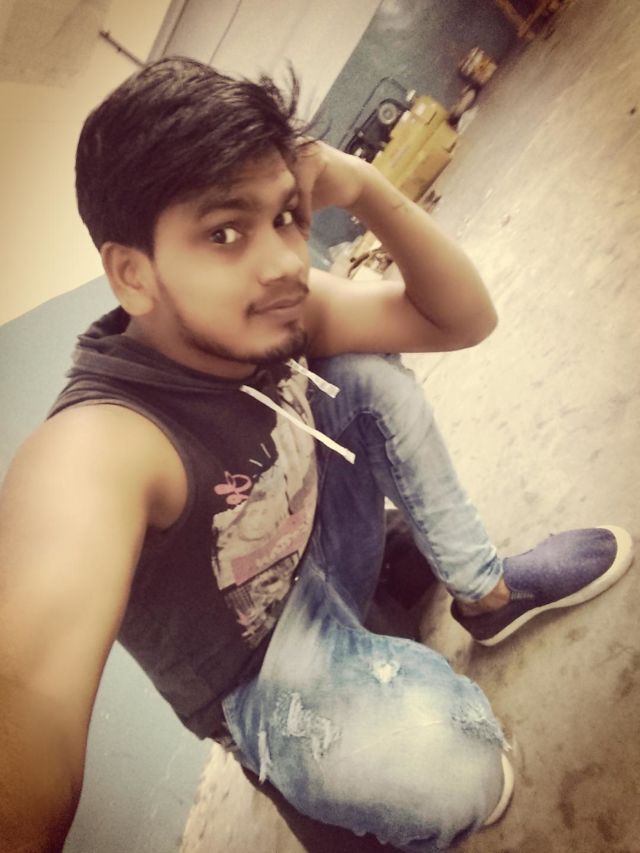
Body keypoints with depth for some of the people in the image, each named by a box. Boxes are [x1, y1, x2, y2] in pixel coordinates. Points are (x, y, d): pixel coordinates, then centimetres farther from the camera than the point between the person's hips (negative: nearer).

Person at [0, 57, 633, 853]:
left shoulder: (274, 317, -16)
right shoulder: (95, 447, -38)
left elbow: (464, 318, -12)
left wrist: (365, 188, -26)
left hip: (320, 563, 7)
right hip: (259, 676, -6)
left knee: (368, 374, -6)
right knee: (450, 760, -35)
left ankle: (487, 590, 9)